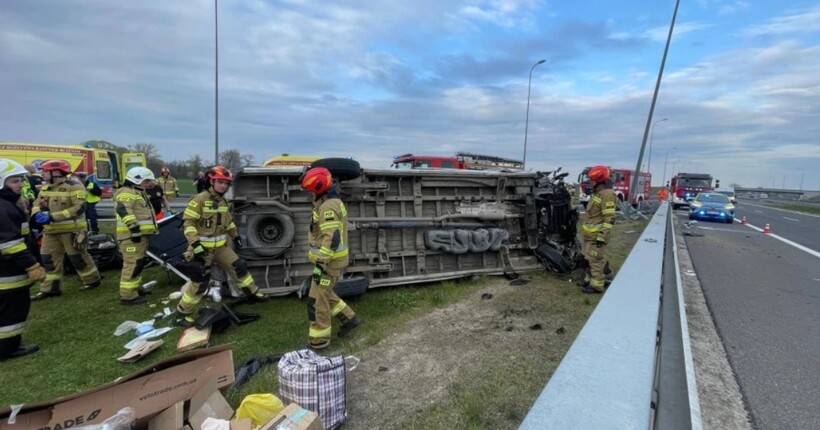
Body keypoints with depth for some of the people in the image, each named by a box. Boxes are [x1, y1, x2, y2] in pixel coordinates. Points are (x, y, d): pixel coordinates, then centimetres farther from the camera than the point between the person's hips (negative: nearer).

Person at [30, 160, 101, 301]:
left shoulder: (74, 187, -15)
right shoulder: (45, 187, 12)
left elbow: (79, 208, -23)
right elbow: (38, 202, 13)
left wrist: (53, 217, -26)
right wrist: (37, 214, -11)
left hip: (71, 230, -8)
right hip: (51, 230, 8)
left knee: (78, 257, 1)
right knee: (48, 258, 10)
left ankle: (93, 280, 19)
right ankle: (50, 288, 19)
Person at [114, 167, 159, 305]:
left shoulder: (139, 193, 23)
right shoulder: (127, 193, -11)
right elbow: (124, 211, -25)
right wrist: (134, 228, -30)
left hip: (141, 234, 11)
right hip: (131, 235, -11)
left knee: (139, 263, 19)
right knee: (132, 264, -10)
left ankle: (134, 288, 32)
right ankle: (128, 295, -5)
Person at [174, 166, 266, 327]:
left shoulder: (223, 201, 9)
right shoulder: (199, 200, -16)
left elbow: (228, 221, 23)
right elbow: (187, 222, -19)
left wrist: (235, 235, 22)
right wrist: (195, 243, -26)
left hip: (221, 246, 7)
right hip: (202, 247, -7)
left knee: (239, 267, 9)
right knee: (200, 282, -4)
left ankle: (252, 293, 25)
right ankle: (183, 313, 12)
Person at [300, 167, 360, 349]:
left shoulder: (328, 207, -21)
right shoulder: (332, 202, 12)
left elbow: (332, 238, -29)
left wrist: (320, 264, -27)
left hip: (329, 261, -10)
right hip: (332, 259, 10)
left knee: (317, 301, 0)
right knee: (324, 294, 22)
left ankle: (319, 341, 12)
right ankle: (349, 318, 29)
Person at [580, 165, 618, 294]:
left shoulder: (607, 194, -17)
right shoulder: (596, 192, 14)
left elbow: (609, 218, -22)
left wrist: (602, 236, -24)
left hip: (597, 234, -10)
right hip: (590, 233, 10)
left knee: (596, 260, -3)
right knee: (589, 258, 17)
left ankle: (597, 285, 5)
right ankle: (590, 280, 29)